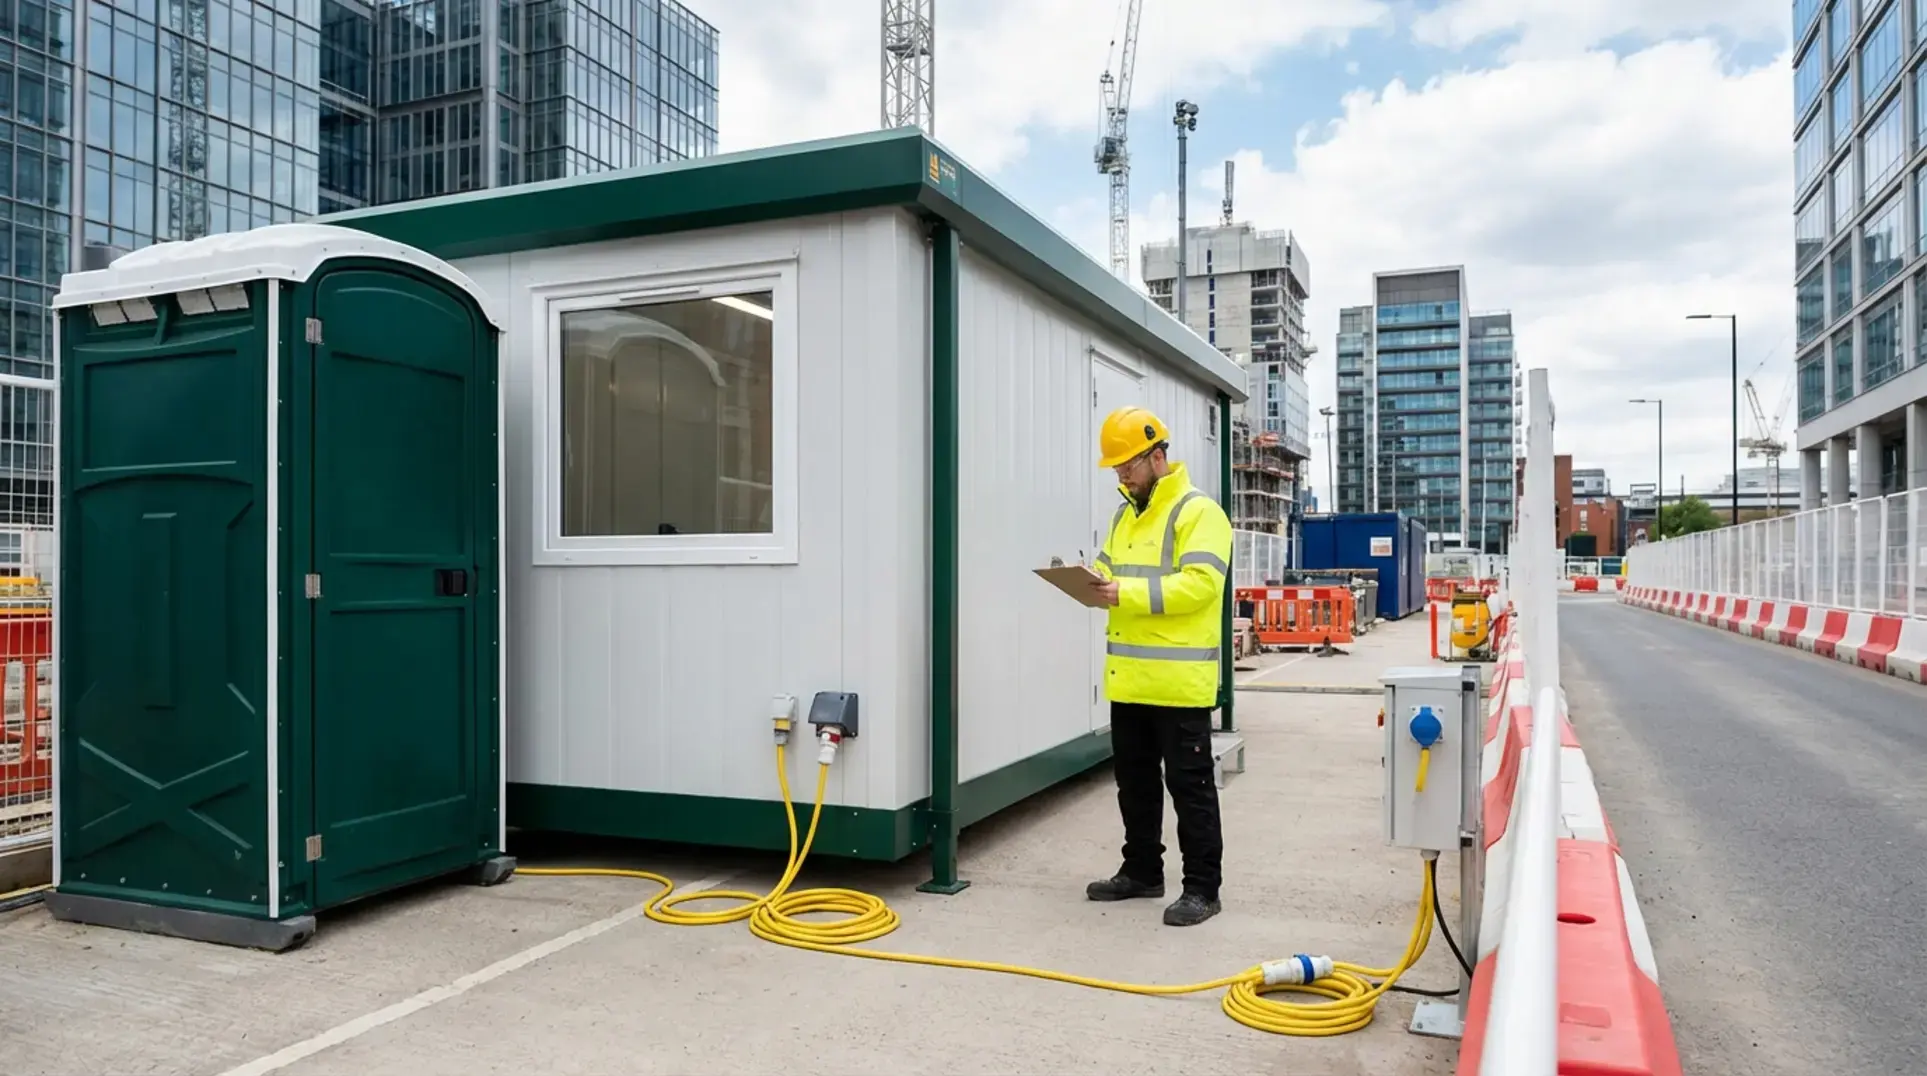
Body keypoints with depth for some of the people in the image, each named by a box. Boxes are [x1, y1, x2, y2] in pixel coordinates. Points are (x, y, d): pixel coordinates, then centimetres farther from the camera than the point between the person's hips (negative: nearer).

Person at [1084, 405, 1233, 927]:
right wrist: (1094, 584, -3)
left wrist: (1128, 593, -27)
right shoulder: (1125, 515, 16)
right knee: (1134, 780, 17)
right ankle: (1142, 870, 30)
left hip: (1178, 681, -8)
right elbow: (1109, 570, 21)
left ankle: (1202, 886, 9)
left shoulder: (1198, 512, -11)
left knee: (1190, 785, 0)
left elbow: (1199, 584, -22)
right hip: (1130, 679, 8)